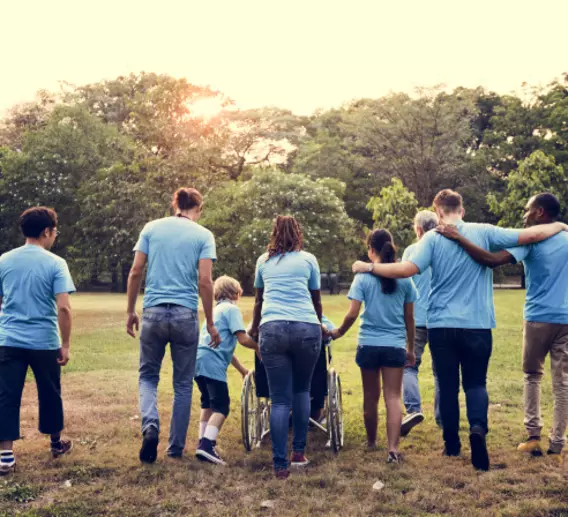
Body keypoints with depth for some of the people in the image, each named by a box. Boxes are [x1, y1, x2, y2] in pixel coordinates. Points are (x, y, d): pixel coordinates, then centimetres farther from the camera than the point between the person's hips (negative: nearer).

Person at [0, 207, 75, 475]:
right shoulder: (55, 263, -7)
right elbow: (63, 307, -14)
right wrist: (65, 344, -7)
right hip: (45, 342, -2)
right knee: (49, 394, 16)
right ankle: (56, 443, 34)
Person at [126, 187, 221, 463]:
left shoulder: (152, 228, 7)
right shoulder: (203, 235, 2)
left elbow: (135, 272, 2)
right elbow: (205, 281, -6)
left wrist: (130, 311, 11)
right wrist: (210, 323, 1)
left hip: (153, 312, 1)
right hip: (186, 315, -1)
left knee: (148, 375, 17)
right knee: (183, 383, 12)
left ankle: (150, 425, -8)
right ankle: (176, 447, 18)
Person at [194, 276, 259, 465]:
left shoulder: (216, 310, 28)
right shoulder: (232, 309, 0)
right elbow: (242, 338, -12)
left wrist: (242, 370, 35)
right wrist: (258, 347, 7)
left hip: (199, 361, 9)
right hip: (213, 363, -9)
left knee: (208, 403, 22)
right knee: (221, 406, -9)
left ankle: (203, 442, 26)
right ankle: (207, 445, -22)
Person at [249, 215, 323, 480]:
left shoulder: (263, 261, 21)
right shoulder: (308, 259, 16)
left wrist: (253, 329, 50)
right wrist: (319, 325, 45)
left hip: (272, 329, 1)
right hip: (307, 328, 0)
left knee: (280, 399, 2)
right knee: (302, 391, 18)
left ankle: (281, 465, -3)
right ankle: (299, 452, 19)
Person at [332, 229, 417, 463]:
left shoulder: (363, 277, -5)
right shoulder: (403, 278, 1)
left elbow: (352, 314, -10)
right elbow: (409, 317, 5)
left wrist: (338, 332, 8)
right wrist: (410, 348, 15)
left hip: (368, 344, 0)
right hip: (395, 345, 1)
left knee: (371, 396, 13)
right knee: (393, 397, 1)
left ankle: (371, 441, 31)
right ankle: (393, 448, -10)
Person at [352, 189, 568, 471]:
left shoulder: (432, 238, -5)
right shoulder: (484, 232, -2)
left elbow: (408, 269, -16)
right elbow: (531, 235, -2)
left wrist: (369, 267, -6)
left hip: (441, 326, 0)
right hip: (477, 326, 0)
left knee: (448, 386, 13)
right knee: (476, 382, 12)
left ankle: (452, 444, 21)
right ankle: (478, 427, -15)